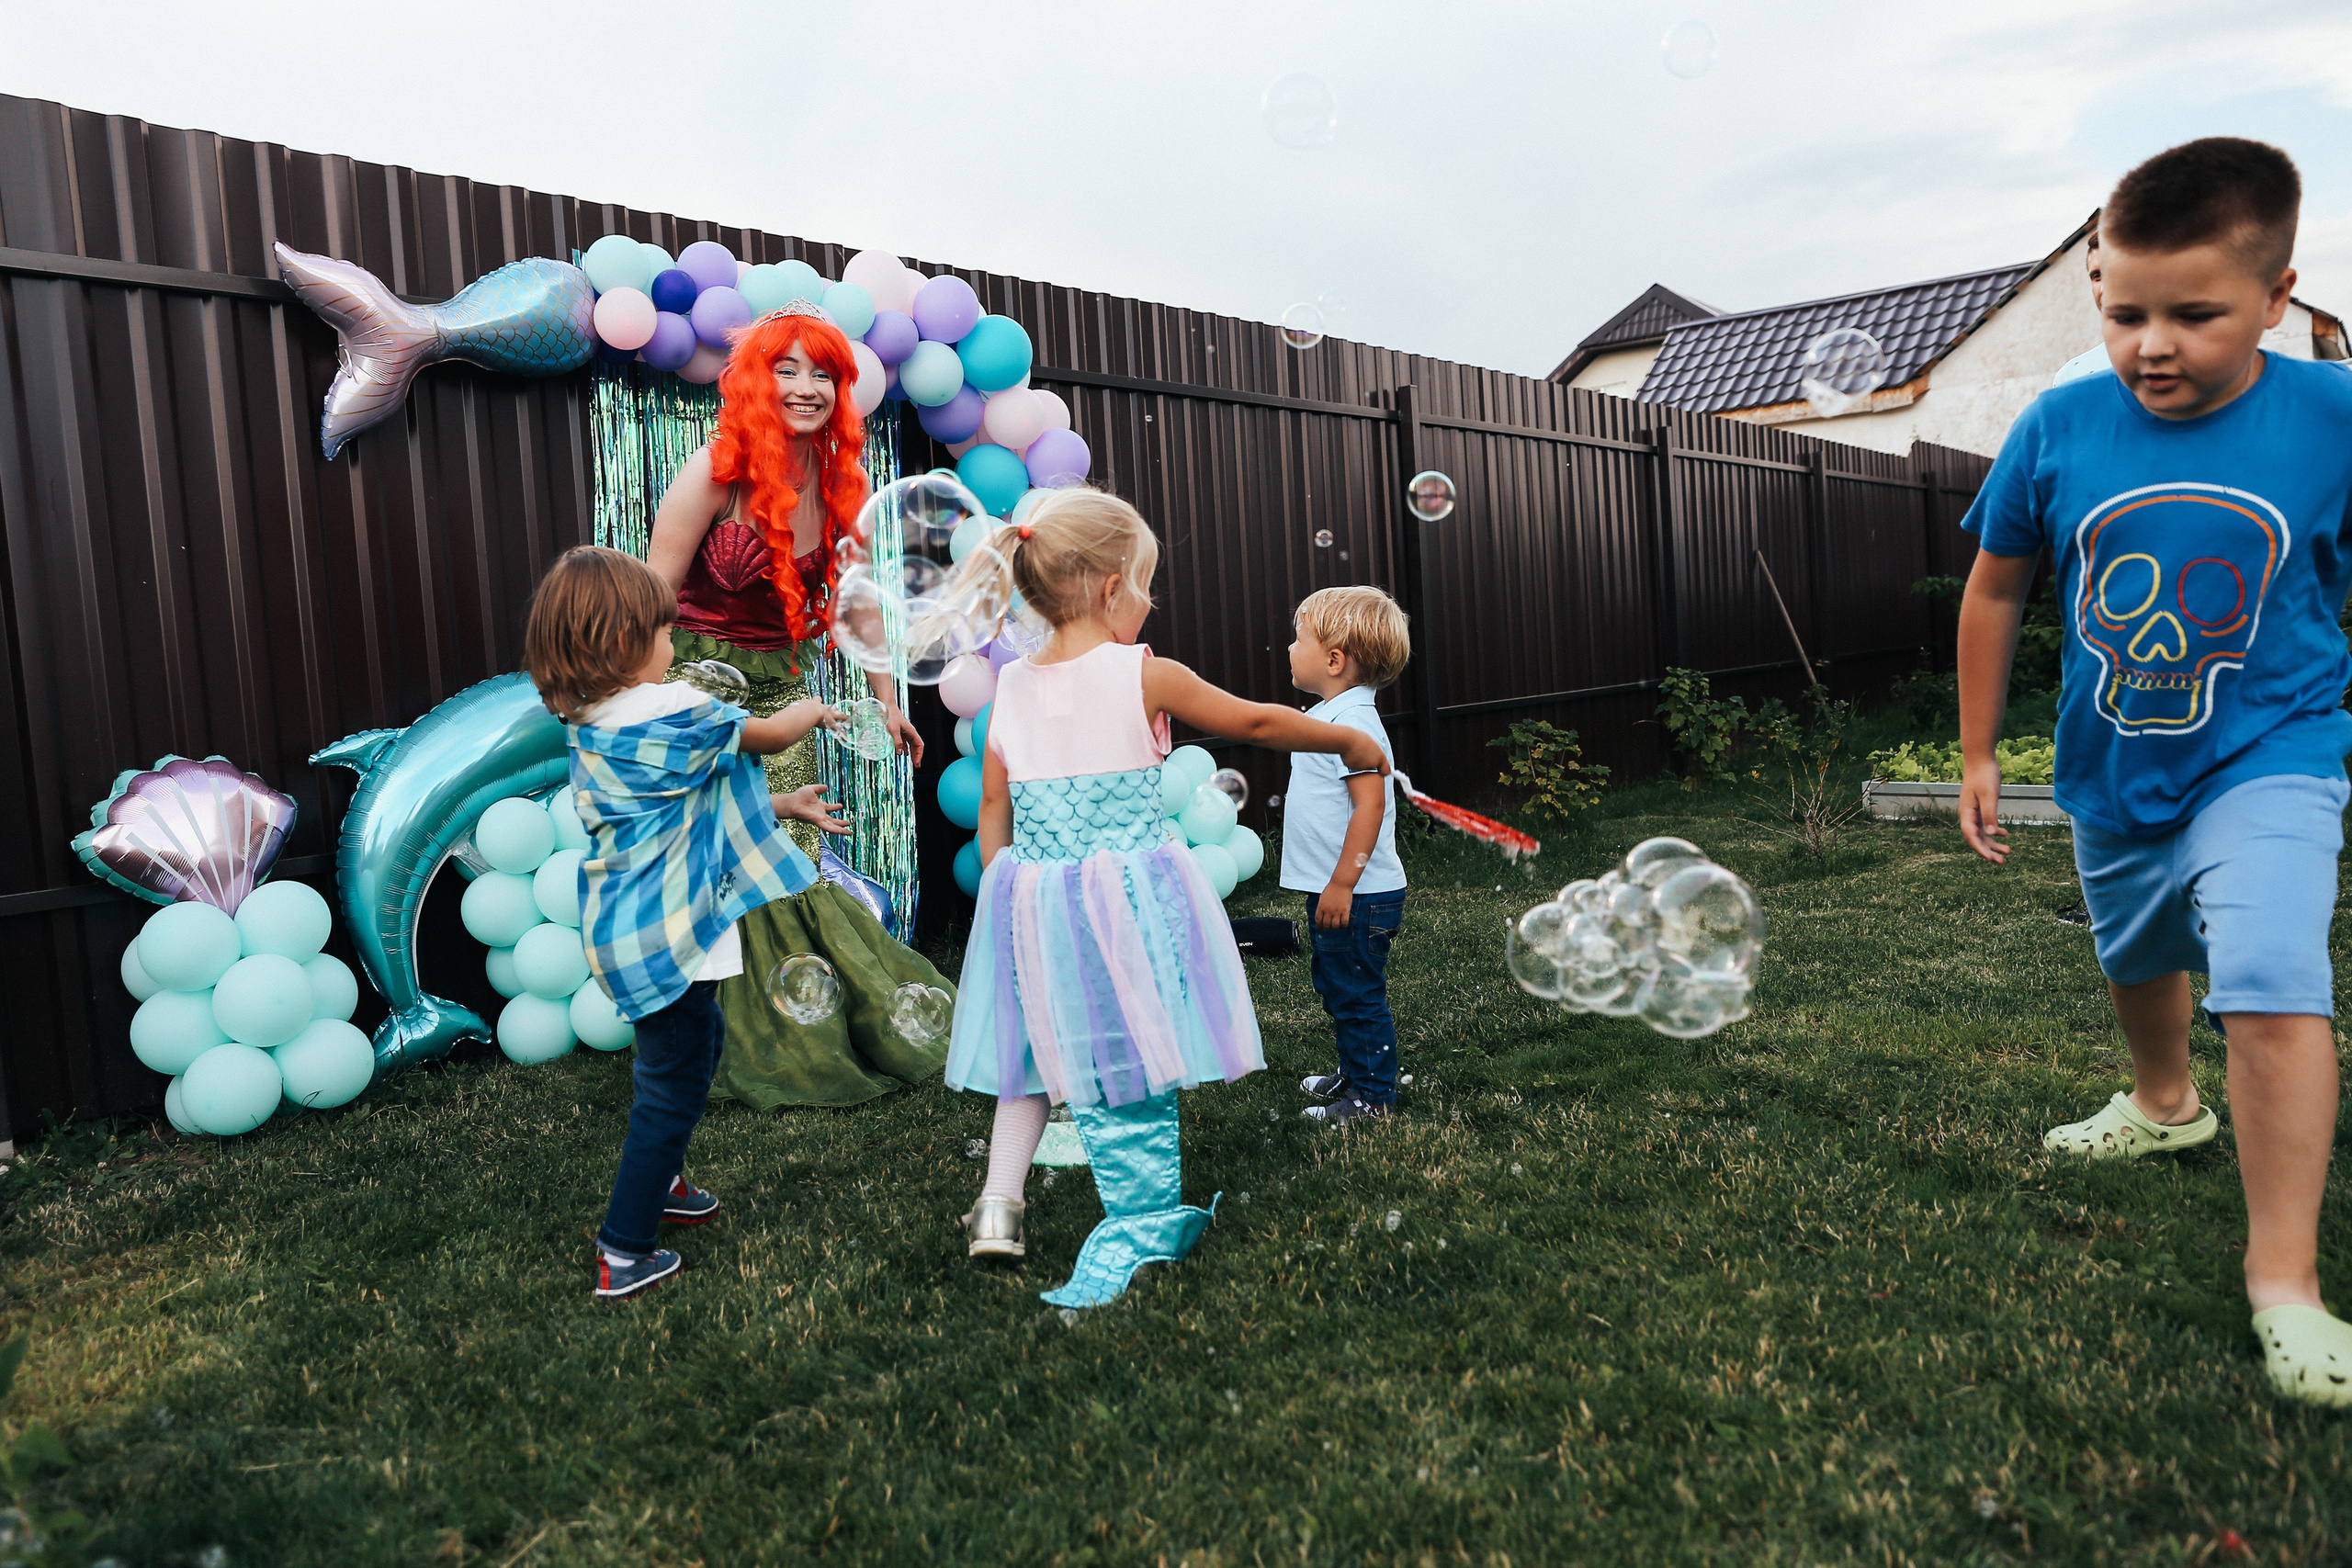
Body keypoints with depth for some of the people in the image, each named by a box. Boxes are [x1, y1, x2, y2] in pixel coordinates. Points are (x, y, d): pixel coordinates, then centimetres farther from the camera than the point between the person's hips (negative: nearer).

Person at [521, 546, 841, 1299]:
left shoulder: (586, 724, 7)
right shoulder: (673, 713, -19)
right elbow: (768, 735, -4)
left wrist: (780, 805, 23)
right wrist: (810, 711, 18)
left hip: (624, 928, 9)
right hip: (669, 935, -9)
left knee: (695, 1046, 28)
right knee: (674, 1083, 3)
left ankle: (657, 1182, 44)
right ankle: (624, 1252, 10)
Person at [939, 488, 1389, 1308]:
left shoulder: (1012, 684, 4)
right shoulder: (1144, 675, -9)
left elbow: (993, 805, 8)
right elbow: (1255, 722, 0)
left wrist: (1003, 894, 20)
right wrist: (1352, 742, 14)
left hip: (1031, 896, 5)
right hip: (1129, 896, -5)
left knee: (1039, 1047, 21)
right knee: (1130, 1062, 5)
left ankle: (999, 1199, 17)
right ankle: (1142, 1232, 14)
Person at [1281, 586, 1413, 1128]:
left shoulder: (1352, 721, -21)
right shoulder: (1328, 714, 11)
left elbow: (1370, 805, -26)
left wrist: (1342, 884, -26)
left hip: (1358, 895, -10)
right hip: (1334, 890, 10)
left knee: (1356, 992, 0)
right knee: (1334, 986, 22)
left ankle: (1372, 1095, 12)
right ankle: (1355, 1072, 37)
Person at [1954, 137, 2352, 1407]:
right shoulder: (2058, 431, -13)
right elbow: (1995, 589, 0)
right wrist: (1978, 755, 3)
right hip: (2114, 772, 4)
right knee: (2137, 960, 26)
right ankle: (2165, 1106, 57)